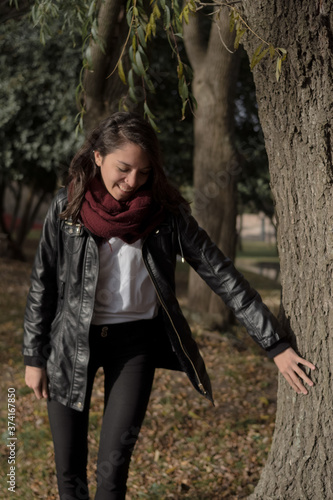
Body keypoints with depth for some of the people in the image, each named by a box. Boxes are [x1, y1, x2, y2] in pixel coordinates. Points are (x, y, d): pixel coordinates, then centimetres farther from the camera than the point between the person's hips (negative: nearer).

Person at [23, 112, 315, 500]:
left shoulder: (166, 212, -9)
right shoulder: (68, 206, -7)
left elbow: (221, 276, -8)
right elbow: (42, 284, 2)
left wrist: (276, 345, -10)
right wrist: (34, 357, 3)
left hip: (135, 340, -1)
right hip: (73, 341, 1)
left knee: (113, 468, -5)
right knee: (68, 468, 7)